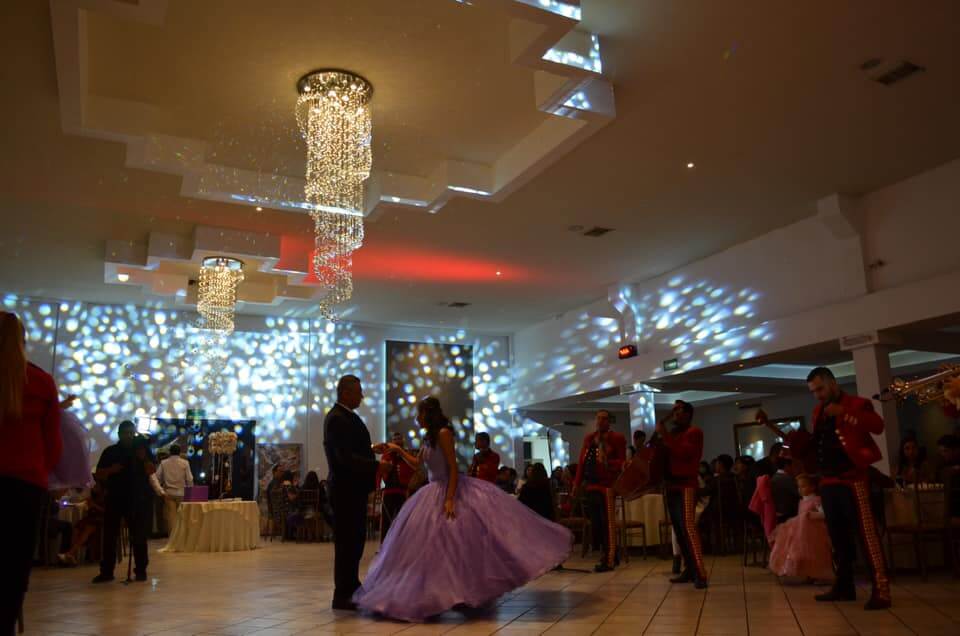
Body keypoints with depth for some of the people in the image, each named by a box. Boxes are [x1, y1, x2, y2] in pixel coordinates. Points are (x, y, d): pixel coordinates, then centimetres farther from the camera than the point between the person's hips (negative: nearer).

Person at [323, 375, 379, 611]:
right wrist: (377, 466, -27)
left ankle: (352, 587, 26)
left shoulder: (348, 416, 14)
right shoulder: (336, 419, -16)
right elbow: (345, 457, -25)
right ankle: (342, 595, 7)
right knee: (346, 541, -2)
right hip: (345, 488, -10)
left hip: (354, 487, 10)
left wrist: (372, 448, 4)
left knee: (355, 539, 16)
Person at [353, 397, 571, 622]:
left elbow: (453, 468, -19)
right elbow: (417, 464, 22)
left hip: (451, 490, -9)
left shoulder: (443, 433, -15)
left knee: (462, 540, -7)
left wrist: (449, 499, -23)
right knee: (434, 543, 11)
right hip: (435, 493, 9)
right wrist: (397, 449, 15)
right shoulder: (428, 438, 10)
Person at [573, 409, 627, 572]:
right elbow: (581, 462, 16)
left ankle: (608, 560, 0)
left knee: (607, 523, -4)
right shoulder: (588, 439, 17)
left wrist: (608, 462, -25)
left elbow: (622, 462, -6)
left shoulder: (617, 438, -1)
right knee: (596, 522, 9)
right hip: (591, 485, 6)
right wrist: (577, 483, 12)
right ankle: (611, 555, 21)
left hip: (608, 485, -6)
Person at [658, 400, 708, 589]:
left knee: (688, 528, -15)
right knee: (679, 530, 8)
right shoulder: (672, 434, 19)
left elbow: (683, 452, -21)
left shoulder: (694, 432, -4)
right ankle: (689, 569, 14)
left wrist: (664, 435, -19)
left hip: (686, 486, -8)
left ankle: (700, 573, -15)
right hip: (672, 486, 8)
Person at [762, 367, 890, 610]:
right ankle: (844, 586, 21)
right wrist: (798, 443, 4)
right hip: (828, 482, 8)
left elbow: (878, 426, -21)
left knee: (867, 534, -9)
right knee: (838, 536, 13)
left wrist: (843, 412, -28)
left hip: (852, 479, -8)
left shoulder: (857, 404, -4)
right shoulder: (818, 411, 18)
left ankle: (881, 591, -7)